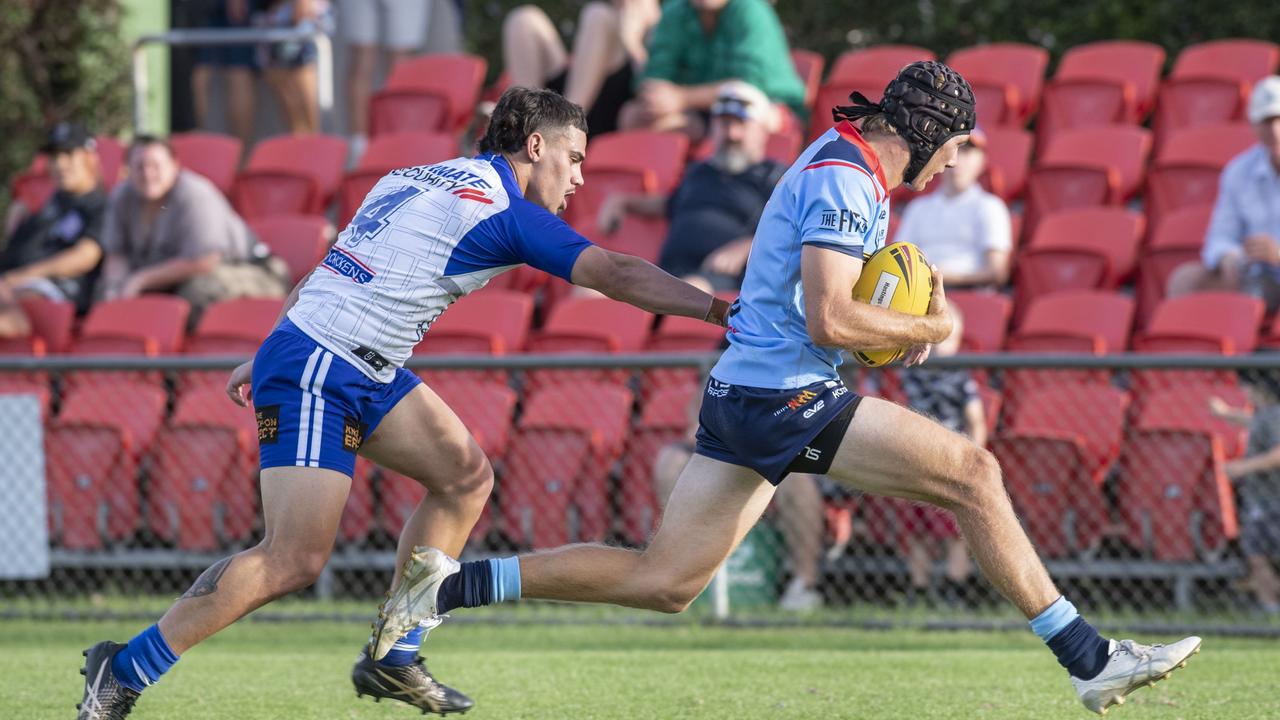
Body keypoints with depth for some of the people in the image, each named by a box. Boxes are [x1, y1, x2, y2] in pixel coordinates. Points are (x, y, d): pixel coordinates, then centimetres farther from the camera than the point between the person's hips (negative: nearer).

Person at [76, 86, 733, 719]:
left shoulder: (415, 180, 17)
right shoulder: (504, 211, -9)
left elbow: (329, 272, 22)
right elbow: (617, 275, -13)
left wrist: (267, 359, 27)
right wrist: (719, 309, -9)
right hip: (316, 376, -10)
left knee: (465, 476, 10)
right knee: (295, 559, -13)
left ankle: (393, 660, 12)